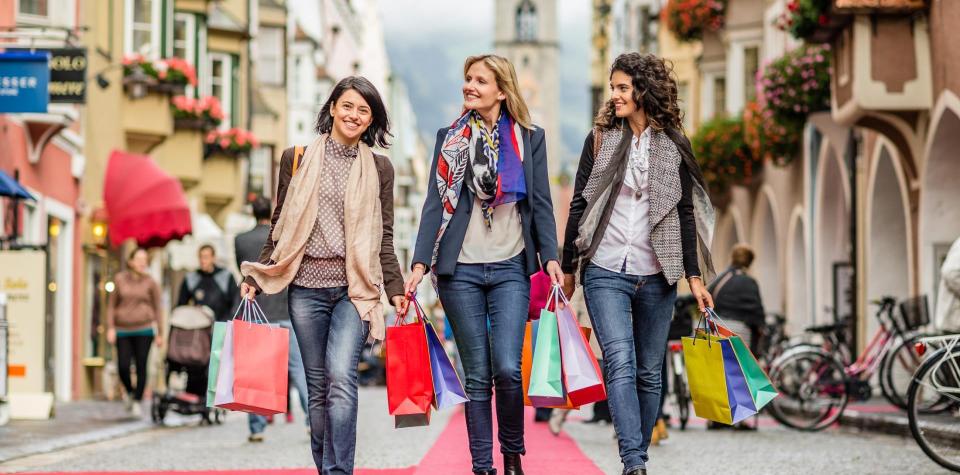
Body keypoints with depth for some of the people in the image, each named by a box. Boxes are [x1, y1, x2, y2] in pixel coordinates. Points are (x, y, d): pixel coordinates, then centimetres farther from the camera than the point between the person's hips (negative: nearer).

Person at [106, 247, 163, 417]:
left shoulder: (151, 283, 2)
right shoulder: (120, 279, 5)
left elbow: (157, 308, 6)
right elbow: (112, 304, 9)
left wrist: (159, 333, 3)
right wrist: (111, 327, 1)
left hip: (144, 329, -1)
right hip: (123, 330, 1)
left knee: (141, 366, -3)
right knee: (123, 367, -6)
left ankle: (137, 401, 8)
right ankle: (129, 392, 23)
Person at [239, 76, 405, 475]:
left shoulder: (379, 168, 9)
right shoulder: (297, 158, 8)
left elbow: (384, 238, 10)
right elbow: (280, 226, 11)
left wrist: (396, 289, 4)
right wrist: (256, 278, 7)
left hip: (354, 287, -1)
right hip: (306, 286, 1)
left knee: (341, 378, -17)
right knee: (317, 386, 4)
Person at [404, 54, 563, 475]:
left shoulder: (529, 138, 7)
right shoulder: (450, 137, 8)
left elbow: (541, 203, 6)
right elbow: (435, 203, 4)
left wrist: (550, 257, -7)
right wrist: (420, 262, -5)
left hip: (510, 267, -1)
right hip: (460, 269, 1)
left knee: (507, 369, -12)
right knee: (477, 376, 1)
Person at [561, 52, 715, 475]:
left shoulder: (674, 146, 6)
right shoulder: (600, 139, 5)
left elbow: (686, 214, 7)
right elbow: (579, 205, 7)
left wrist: (694, 277, 3)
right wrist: (568, 268, 7)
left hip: (656, 277, 1)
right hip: (605, 273, -1)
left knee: (649, 372, 5)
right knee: (620, 365, -16)